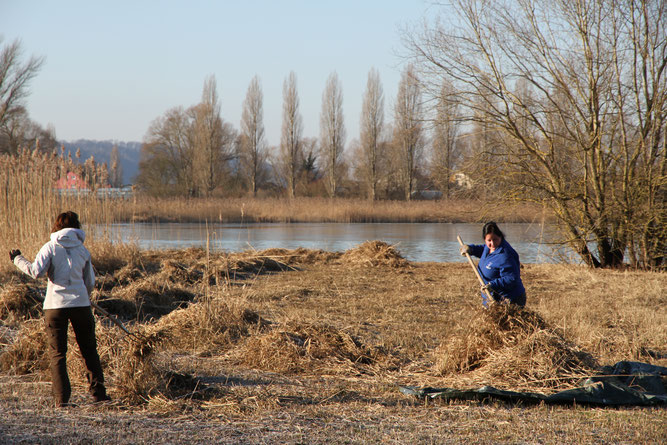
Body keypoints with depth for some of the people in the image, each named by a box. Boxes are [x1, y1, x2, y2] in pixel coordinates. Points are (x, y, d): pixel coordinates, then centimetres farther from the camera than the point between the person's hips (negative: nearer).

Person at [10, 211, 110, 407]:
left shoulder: (50, 247, -1)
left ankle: (62, 398, -5)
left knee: (57, 353, 3)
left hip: (55, 305, -2)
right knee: (89, 350, 15)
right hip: (81, 303, 2)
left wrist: (18, 259, 3)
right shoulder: (83, 250, 9)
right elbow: (90, 282, 12)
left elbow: (36, 271, -12)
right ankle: (98, 392, 14)